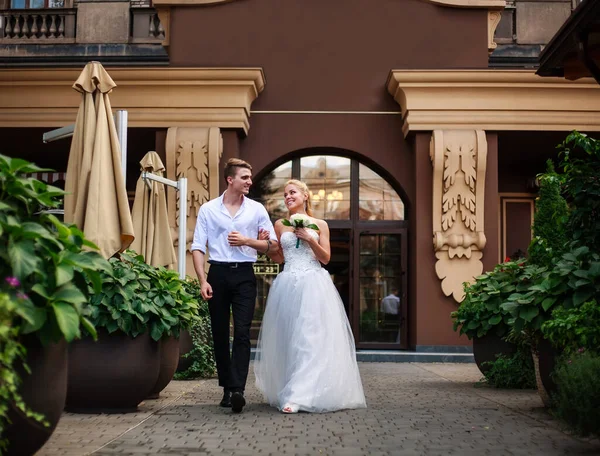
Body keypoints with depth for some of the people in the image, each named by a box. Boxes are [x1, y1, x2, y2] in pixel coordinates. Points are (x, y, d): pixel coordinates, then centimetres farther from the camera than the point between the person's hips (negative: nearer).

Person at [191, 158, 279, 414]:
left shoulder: (257, 209, 7)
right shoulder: (208, 209, 5)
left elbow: (273, 247, 8)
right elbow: (198, 247, 1)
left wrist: (247, 241, -7)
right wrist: (202, 281, -9)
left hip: (244, 275, -1)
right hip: (218, 274, 1)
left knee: (242, 333, -11)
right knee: (220, 334, 6)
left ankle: (237, 390, -16)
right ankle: (227, 388, 16)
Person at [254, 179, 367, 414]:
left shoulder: (320, 225, 7)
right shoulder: (280, 225, 11)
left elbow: (326, 258, 3)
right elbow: (278, 257, 13)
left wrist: (310, 239, -9)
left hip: (314, 285, -2)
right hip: (287, 286, 2)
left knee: (310, 339, -10)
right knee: (287, 339, 2)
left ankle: (298, 396, -13)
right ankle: (287, 392, 13)